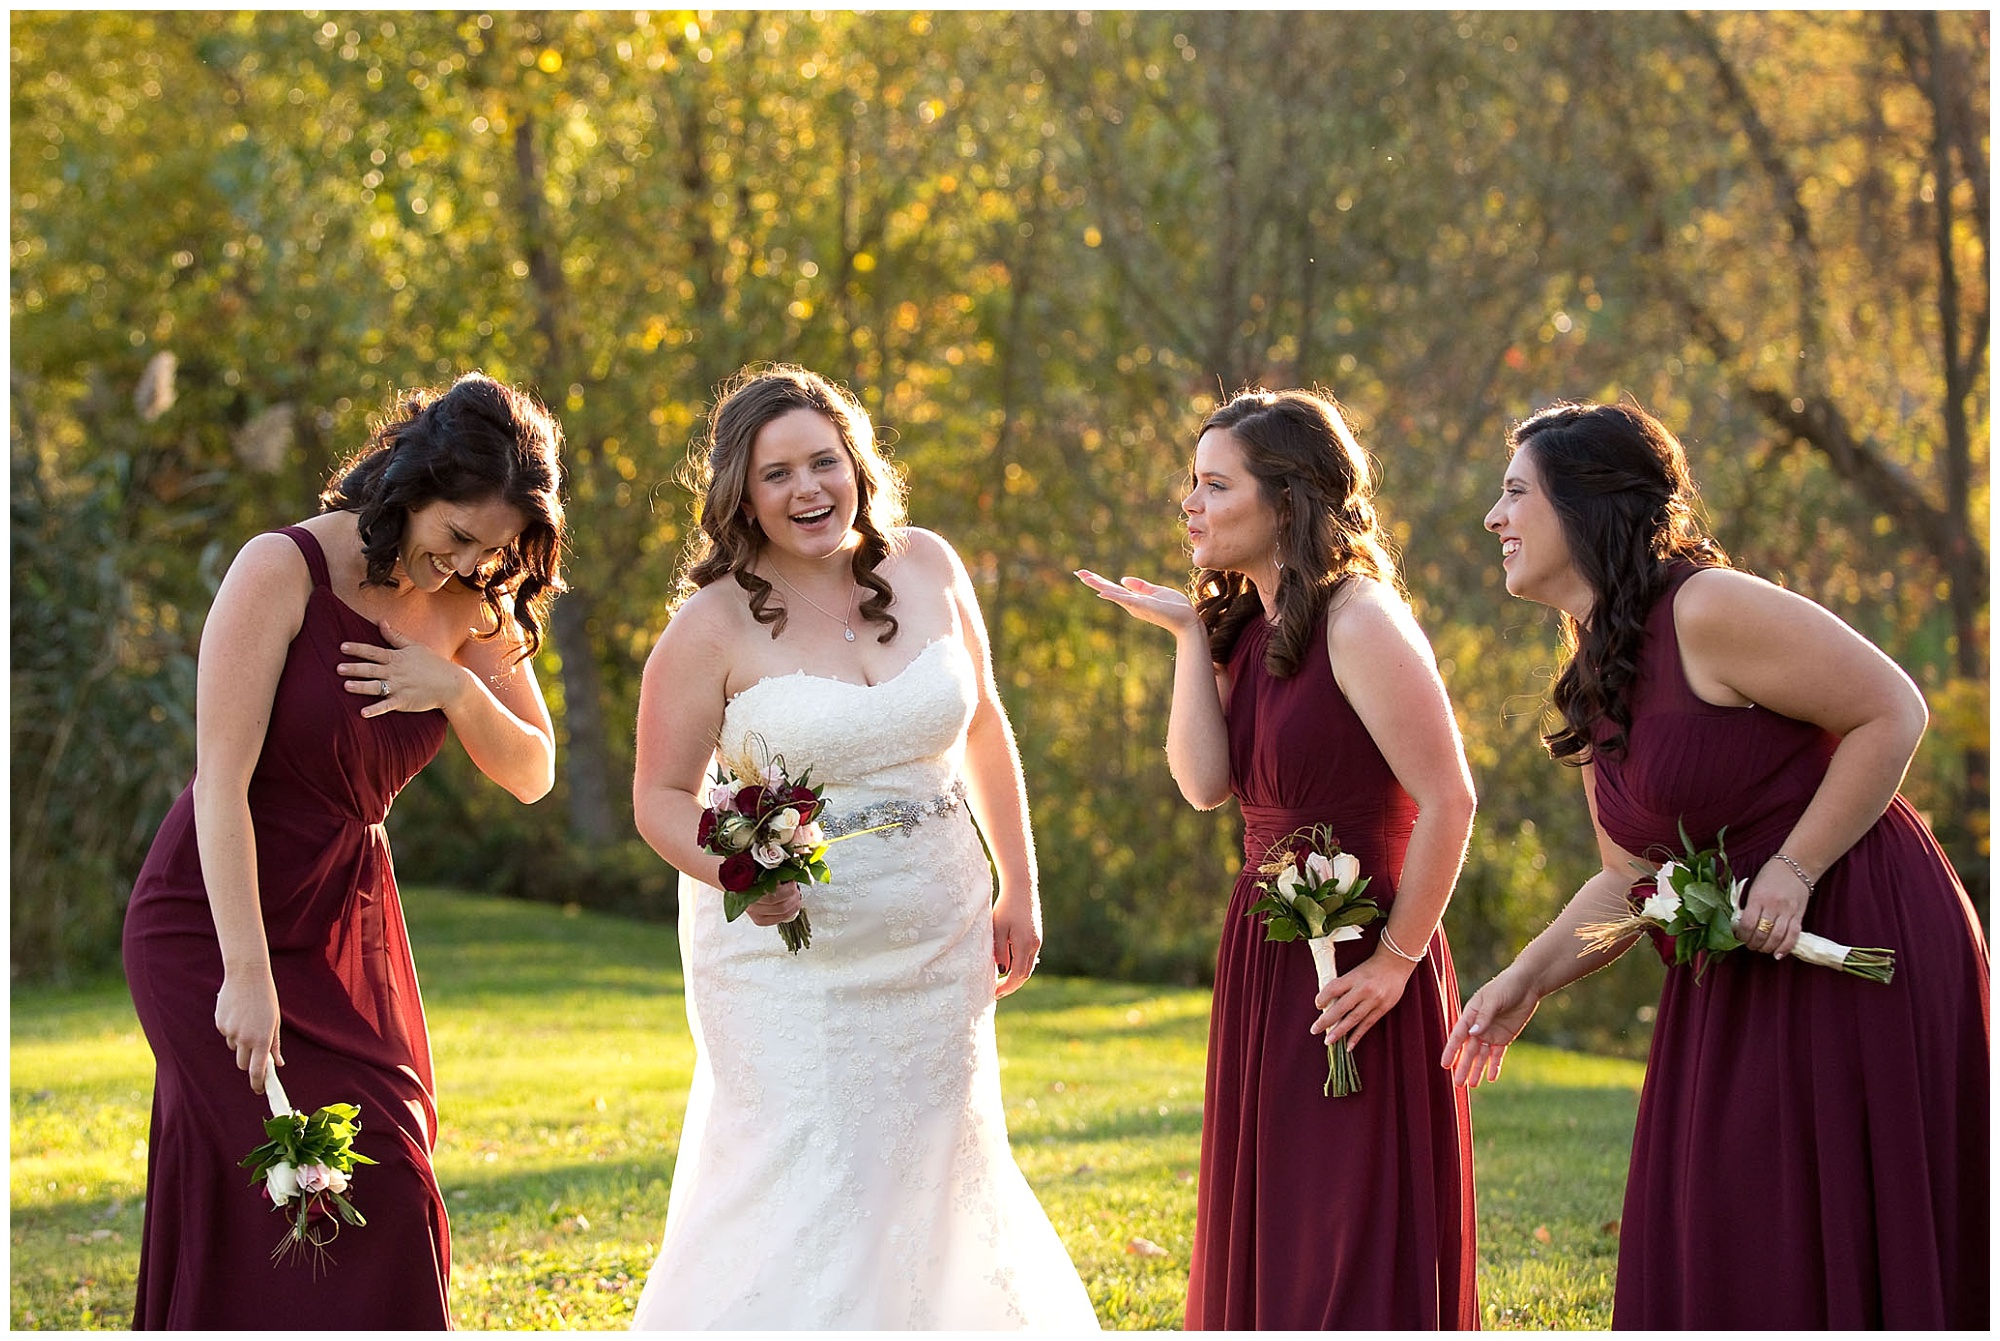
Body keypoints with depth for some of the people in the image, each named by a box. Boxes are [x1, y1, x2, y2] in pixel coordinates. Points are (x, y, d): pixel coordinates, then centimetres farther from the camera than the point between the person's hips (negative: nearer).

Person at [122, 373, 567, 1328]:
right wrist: (248, 975, -24)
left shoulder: (466, 607, 1)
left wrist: (460, 689, -16)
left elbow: (531, 775, 5)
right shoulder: (282, 572, -18)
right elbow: (222, 785, -21)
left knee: (385, 1190, 5)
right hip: (220, 918, -6)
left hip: (347, 920, 6)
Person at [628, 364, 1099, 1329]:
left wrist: (1019, 891, 13)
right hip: (788, 952, -4)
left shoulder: (926, 568, 0)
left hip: (934, 949, 5)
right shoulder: (713, 625, -11)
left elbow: (983, 728, 12)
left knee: (930, 1177, 15)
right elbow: (663, 797, -5)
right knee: (803, 1185, -11)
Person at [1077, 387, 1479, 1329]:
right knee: (1267, 1237, 15)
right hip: (1262, 958, 9)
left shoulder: (1360, 623, -16)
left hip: (1353, 969, -9)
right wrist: (1187, 635, -3)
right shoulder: (1245, 627, 9)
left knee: (1355, 1245, -2)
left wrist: (1397, 959, -16)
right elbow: (1205, 784, -1)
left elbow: (1448, 799, -18)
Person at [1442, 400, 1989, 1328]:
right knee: (1714, 1247, 9)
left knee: (1838, 1237, -4)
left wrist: (1793, 870, -19)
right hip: (1740, 971, 9)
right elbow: (1630, 878, 12)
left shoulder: (1706, 611, -17)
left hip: (1861, 938, -9)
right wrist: (1526, 980, 2)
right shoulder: (1592, 681, 10)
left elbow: (1892, 711, -16)